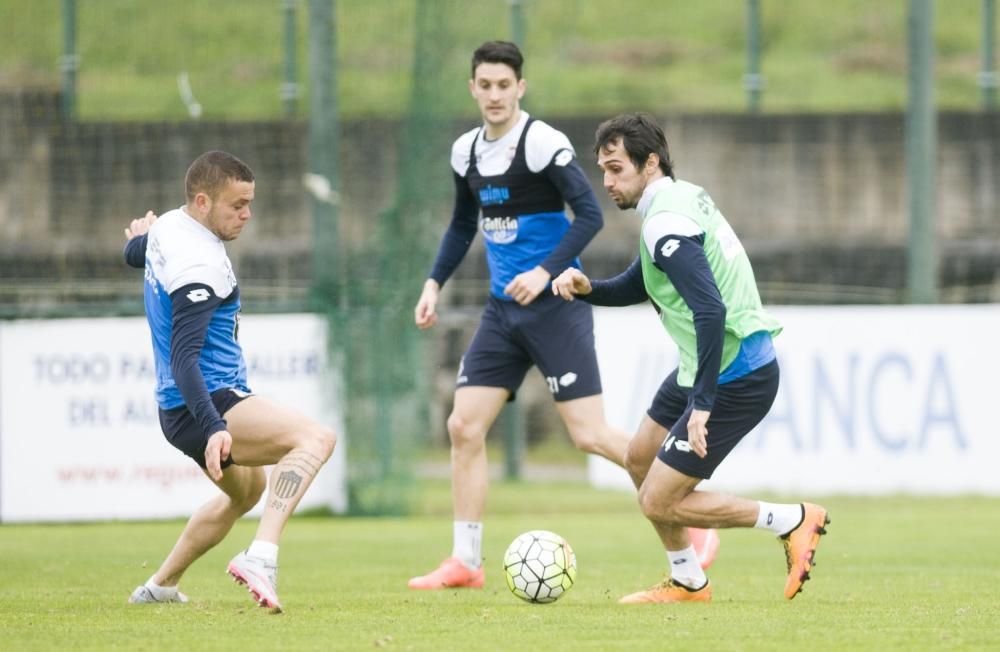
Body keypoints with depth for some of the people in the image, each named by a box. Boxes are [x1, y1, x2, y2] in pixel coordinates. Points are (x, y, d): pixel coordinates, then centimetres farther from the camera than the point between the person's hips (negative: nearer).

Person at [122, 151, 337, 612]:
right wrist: (214, 429, -40)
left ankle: (160, 586, 43)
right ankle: (261, 558, -44)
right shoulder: (199, 264, -22)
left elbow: (135, 253, 34)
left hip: (183, 408, 11)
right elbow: (183, 357, -30)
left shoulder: (167, 228, 8)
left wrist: (140, 236, 58)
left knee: (247, 489, 35)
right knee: (316, 438, -30)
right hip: (206, 405, -11)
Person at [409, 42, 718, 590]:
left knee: (589, 434, -11)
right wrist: (434, 283, 14)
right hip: (502, 310, 7)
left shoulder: (543, 142, -13)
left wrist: (546, 272, -25)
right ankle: (464, 562, 7)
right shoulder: (466, 151, 9)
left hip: (555, 306, -7)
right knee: (463, 427, 0)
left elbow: (590, 215, -17)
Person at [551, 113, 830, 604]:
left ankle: (793, 521, 2)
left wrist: (702, 405, -32)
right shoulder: (683, 198, 10)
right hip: (701, 369, 10)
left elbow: (710, 311, -32)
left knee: (659, 502, -6)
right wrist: (587, 288, 1)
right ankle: (687, 582, 33)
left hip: (735, 379, -10)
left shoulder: (667, 224, -22)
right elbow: (636, 288, 21)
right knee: (640, 459, 23)